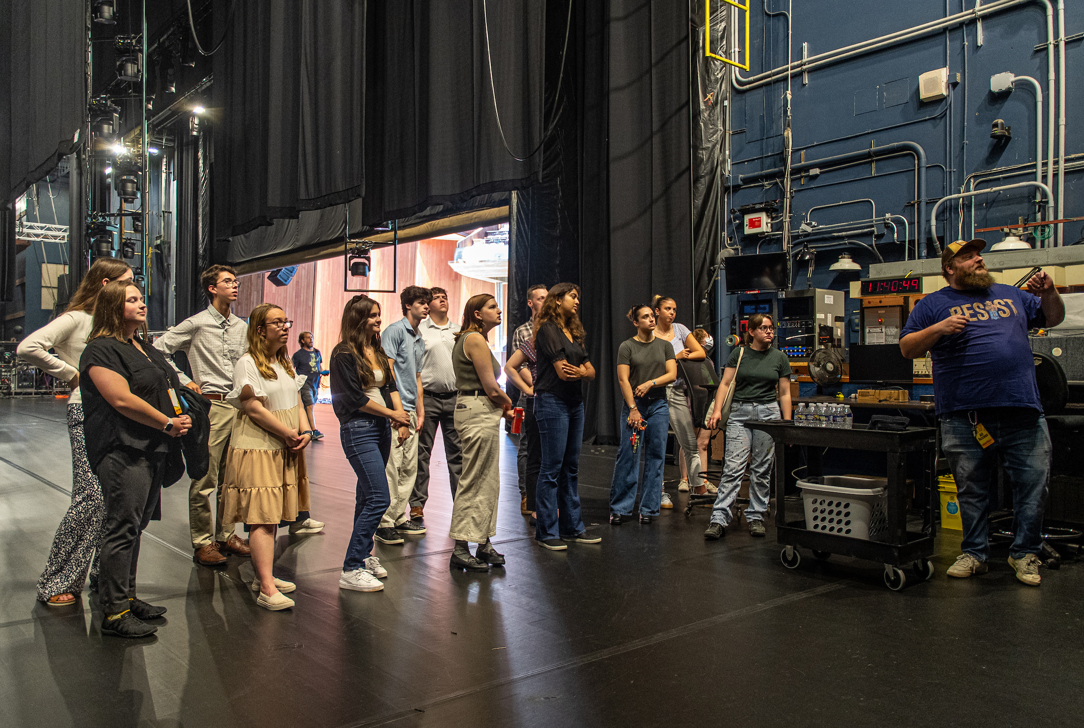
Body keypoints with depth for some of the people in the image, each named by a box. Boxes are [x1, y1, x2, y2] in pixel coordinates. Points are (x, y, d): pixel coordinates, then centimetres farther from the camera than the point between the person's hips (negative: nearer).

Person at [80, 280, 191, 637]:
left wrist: (180, 415, 10)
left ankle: (127, 597, 25)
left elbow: (166, 387, 29)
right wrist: (168, 424, -15)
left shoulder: (145, 347, 20)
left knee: (135, 527, 15)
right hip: (122, 451, -9)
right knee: (122, 529, -6)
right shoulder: (101, 350, -10)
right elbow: (121, 399, -19)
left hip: (153, 449, 9)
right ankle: (114, 613, 1)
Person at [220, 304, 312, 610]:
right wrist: (288, 434, -13)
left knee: (272, 515, 12)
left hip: (285, 449, 8)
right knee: (261, 516, -11)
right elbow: (253, 408, -16)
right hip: (258, 448, -8)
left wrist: (304, 432, 0)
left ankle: (263, 576, 21)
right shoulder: (247, 364, -10)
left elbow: (296, 401, 17)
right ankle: (267, 590, -14)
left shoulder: (285, 363, 15)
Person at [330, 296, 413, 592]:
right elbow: (355, 397, -13)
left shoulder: (378, 351, 15)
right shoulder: (344, 353, -9)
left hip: (382, 428, 8)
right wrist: (393, 414, -7)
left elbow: (391, 387, 13)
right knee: (379, 498, -13)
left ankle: (363, 554, 27)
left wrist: (402, 420, -2)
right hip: (359, 429, -8)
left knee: (368, 496, 14)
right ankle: (351, 570, -7)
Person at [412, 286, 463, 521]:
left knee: (457, 452, 6)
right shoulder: (420, 329, 2)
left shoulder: (459, 331, 16)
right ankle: (417, 504, 7)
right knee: (421, 452, 0)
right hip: (427, 396, -3)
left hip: (454, 397, 4)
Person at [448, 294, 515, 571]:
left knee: (488, 482, 14)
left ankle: (483, 544, 23)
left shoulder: (469, 339, 18)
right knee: (475, 483, -5)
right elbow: (491, 387, -15)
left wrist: (502, 410, 13)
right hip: (479, 414, -10)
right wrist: (507, 402, 3)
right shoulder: (475, 339, -13)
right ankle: (461, 549, 2)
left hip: (481, 413, 10)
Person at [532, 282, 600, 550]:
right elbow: (562, 370, -16)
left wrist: (580, 371, -11)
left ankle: (572, 527, 18)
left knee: (571, 468, 11)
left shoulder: (574, 333, 18)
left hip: (575, 403, 8)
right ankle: (546, 531, 1)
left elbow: (591, 372, 10)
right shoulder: (547, 329, -7)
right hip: (552, 401, -8)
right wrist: (583, 370, 1)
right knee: (552, 468, -6)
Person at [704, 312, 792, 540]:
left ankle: (756, 517, 17)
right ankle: (719, 519, -9)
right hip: (739, 413, -1)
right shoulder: (739, 354, 5)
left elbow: (784, 393, 9)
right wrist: (717, 410, -11)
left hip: (768, 412, 1)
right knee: (733, 467, -8)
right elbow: (726, 383, 2)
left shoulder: (779, 358, 7)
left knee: (762, 469, 5)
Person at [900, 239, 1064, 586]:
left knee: (1033, 485, 4)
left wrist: (1049, 293, 6)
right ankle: (974, 553, 19)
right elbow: (907, 348, 2)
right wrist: (938, 329, -14)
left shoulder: (1010, 295, 20)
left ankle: (1025, 553, 18)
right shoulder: (934, 304, 8)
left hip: (1023, 411, 3)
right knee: (971, 490, 5)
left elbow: (1053, 318, 26)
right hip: (966, 416, -3)